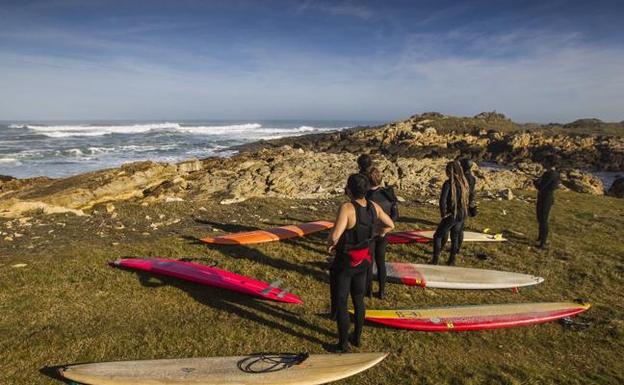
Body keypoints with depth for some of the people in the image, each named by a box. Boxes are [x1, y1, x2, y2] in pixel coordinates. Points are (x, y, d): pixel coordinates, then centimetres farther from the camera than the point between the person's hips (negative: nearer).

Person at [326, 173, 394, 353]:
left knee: (340, 303, 11)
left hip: (345, 261, -6)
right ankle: (357, 337, 40)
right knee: (358, 300, 23)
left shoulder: (347, 208, -28)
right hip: (363, 260, 7)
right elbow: (390, 225, 8)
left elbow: (335, 236, -39)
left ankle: (343, 344, 25)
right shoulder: (374, 207, -8)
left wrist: (330, 244, -17)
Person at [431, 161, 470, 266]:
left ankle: (435, 260, 13)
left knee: (437, 236, 11)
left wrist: (443, 213, -13)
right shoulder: (464, 182, 1)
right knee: (455, 237, 20)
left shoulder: (448, 183, -19)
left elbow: (442, 201, -26)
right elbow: (466, 199, 10)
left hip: (450, 215, -6)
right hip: (461, 215, 6)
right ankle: (452, 261, 28)